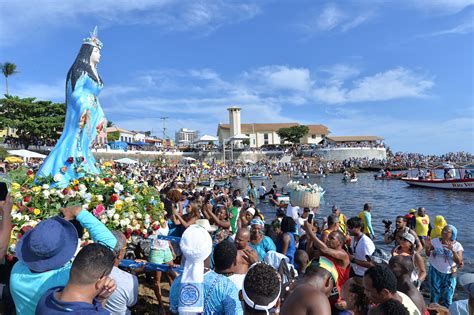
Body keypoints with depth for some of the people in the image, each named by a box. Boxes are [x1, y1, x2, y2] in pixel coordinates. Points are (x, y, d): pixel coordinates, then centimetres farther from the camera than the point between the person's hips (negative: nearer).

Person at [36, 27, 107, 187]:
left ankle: (80, 176, 10)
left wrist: (101, 117, 19)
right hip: (80, 114, -8)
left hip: (91, 115, 8)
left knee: (84, 145, 7)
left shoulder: (94, 73, 20)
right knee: (75, 141, -13)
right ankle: (59, 175, -12)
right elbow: (75, 93, -15)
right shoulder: (80, 70, -6)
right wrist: (85, 110, -30)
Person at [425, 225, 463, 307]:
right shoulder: (435, 241, -7)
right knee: (435, 293, 11)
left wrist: (452, 250, -30)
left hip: (449, 274, 1)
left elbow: (459, 262, -16)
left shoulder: (457, 245, -7)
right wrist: (427, 246, -25)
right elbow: (428, 254, -6)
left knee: (448, 297, 12)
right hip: (435, 272, 0)